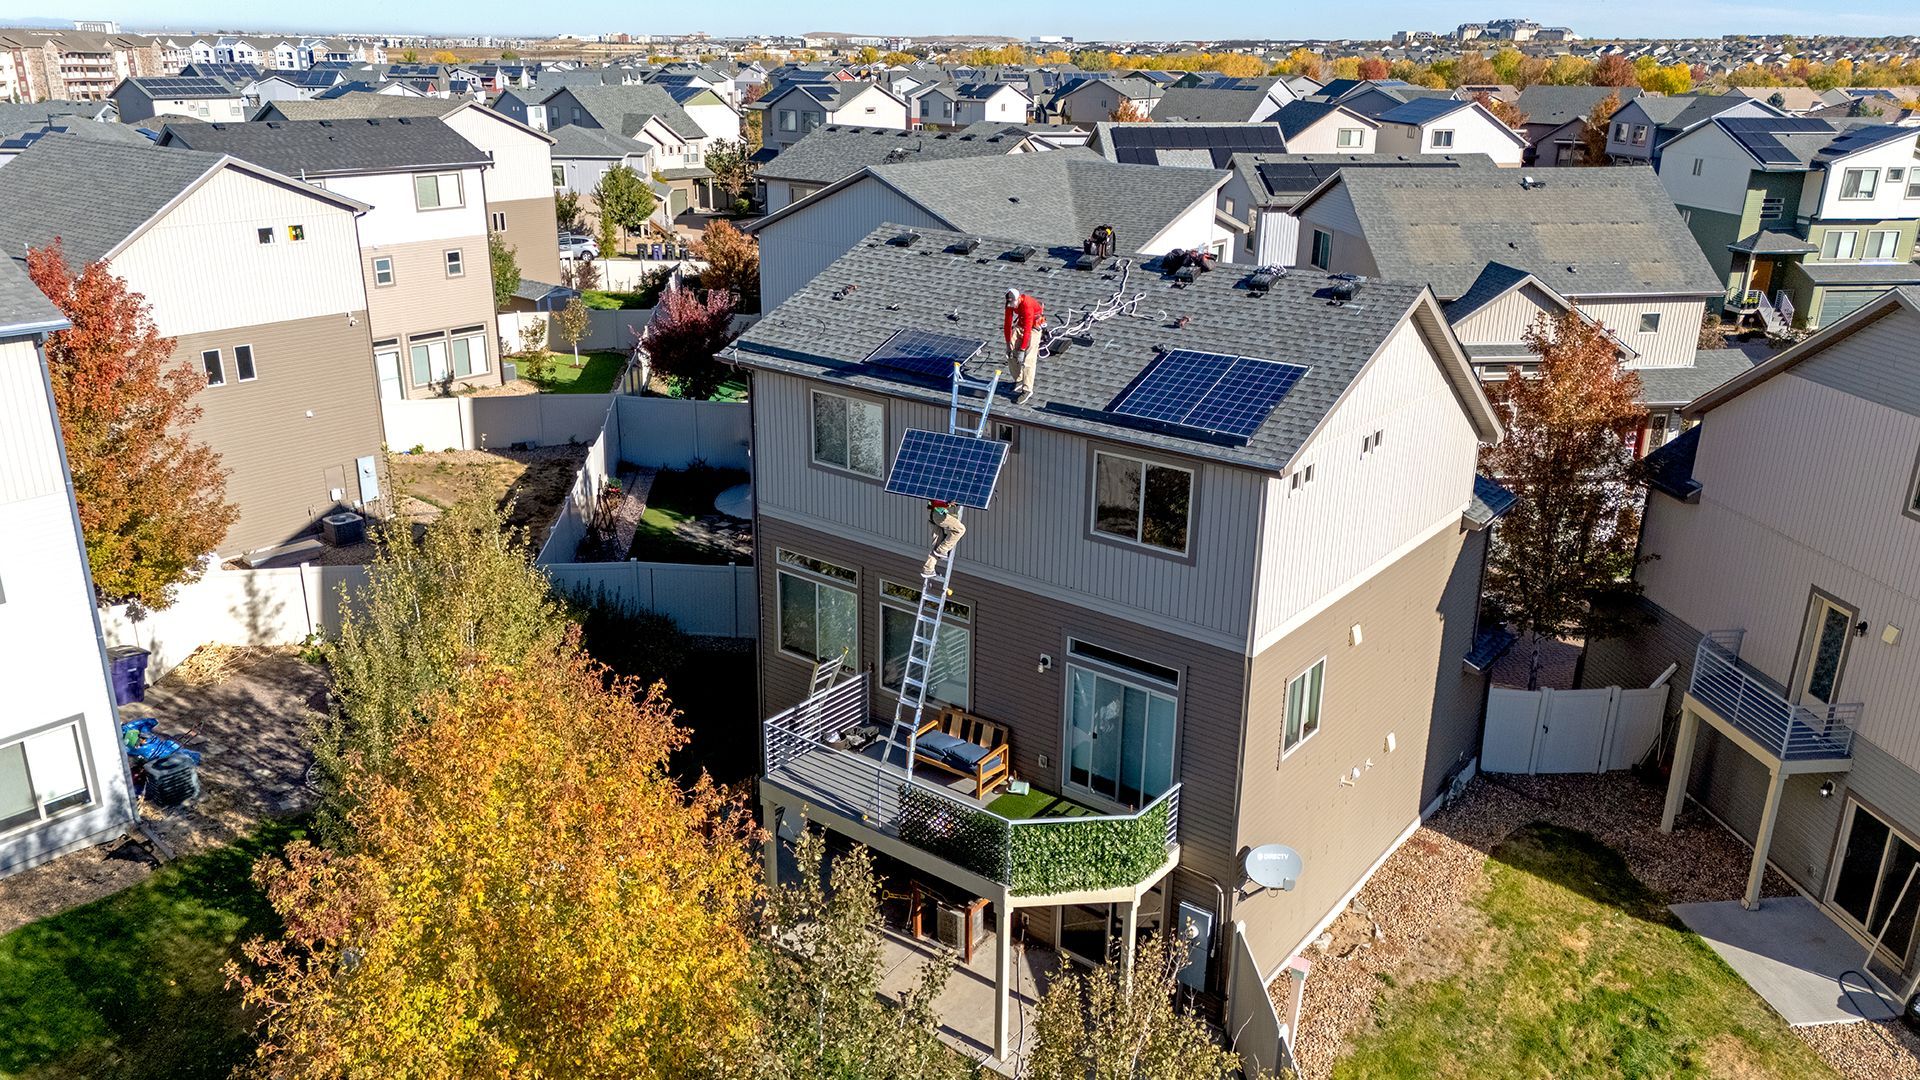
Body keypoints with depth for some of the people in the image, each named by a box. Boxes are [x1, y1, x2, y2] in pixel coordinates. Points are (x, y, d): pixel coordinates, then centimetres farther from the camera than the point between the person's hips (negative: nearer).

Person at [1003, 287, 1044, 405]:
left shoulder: (1027, 305, -35)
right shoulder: (1010, 304, -13)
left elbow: (1027, 330, -35)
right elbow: (1007, 323, -6)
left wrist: (1022, 350, -33)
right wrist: (1008, 344, -7)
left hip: (1034, 327, -7)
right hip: (1020, 325, 7)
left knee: (1028, 359, -14)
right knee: (1011, 354, 1)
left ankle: (1027, 390, -10)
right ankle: (1018, 380, 20)